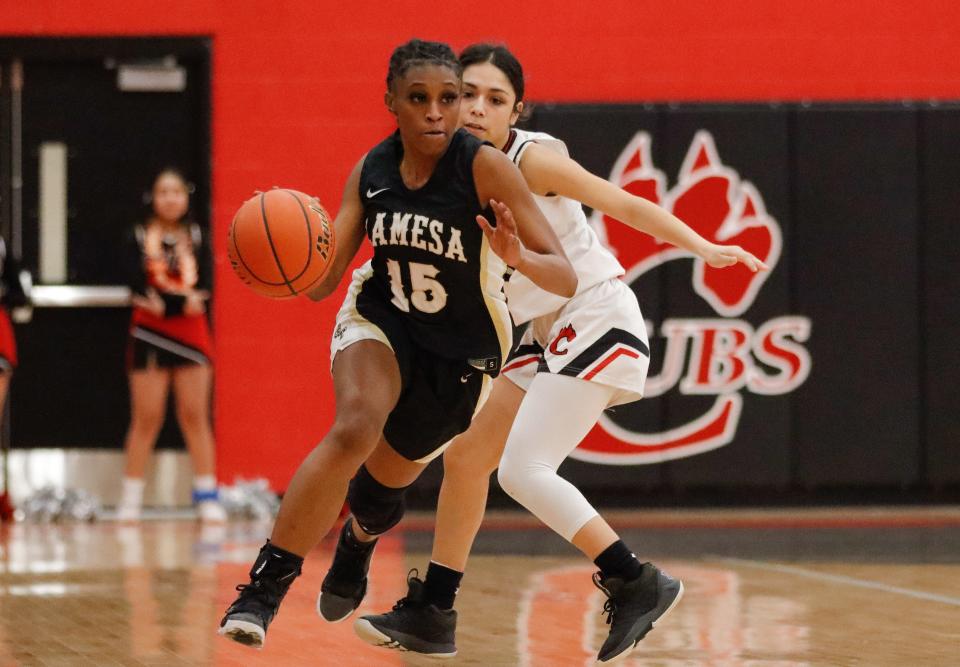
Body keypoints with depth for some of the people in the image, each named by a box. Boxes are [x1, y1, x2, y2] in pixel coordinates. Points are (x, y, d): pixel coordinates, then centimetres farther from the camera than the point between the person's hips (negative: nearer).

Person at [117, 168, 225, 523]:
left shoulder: (196, 238, 7)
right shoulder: (138, 238, 1)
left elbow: (201, 288, -4)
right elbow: (137, 282, -12)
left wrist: (165, 300, -17)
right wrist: (184, 300, -17)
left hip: (191, 334, 2)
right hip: (149, 334, -2)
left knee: (195, 415, 0)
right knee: (146, 418, -2)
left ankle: (207, 495, 3)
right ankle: (130, 500, 2)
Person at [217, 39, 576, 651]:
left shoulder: (486, 168, -24)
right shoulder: (371, 169, -12)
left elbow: (567, 279, -25)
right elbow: (323, 281, -7)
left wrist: (517, 255, -47)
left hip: (462, 356, -1)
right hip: (381, 321, 1)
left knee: (385, 482, 16)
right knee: (354, 429, -31)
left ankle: (359, 543, 56)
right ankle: (266, 586, -24)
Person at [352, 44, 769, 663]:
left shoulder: (533, 159, -17)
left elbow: (626, 205, -15)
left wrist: (705, 249, -22)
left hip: (597, 318, -9)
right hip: (550, 333, 9)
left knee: (522, 469, -18)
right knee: (464, 457, 11)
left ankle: (638, 583, -13)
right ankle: (430, 614, 23)